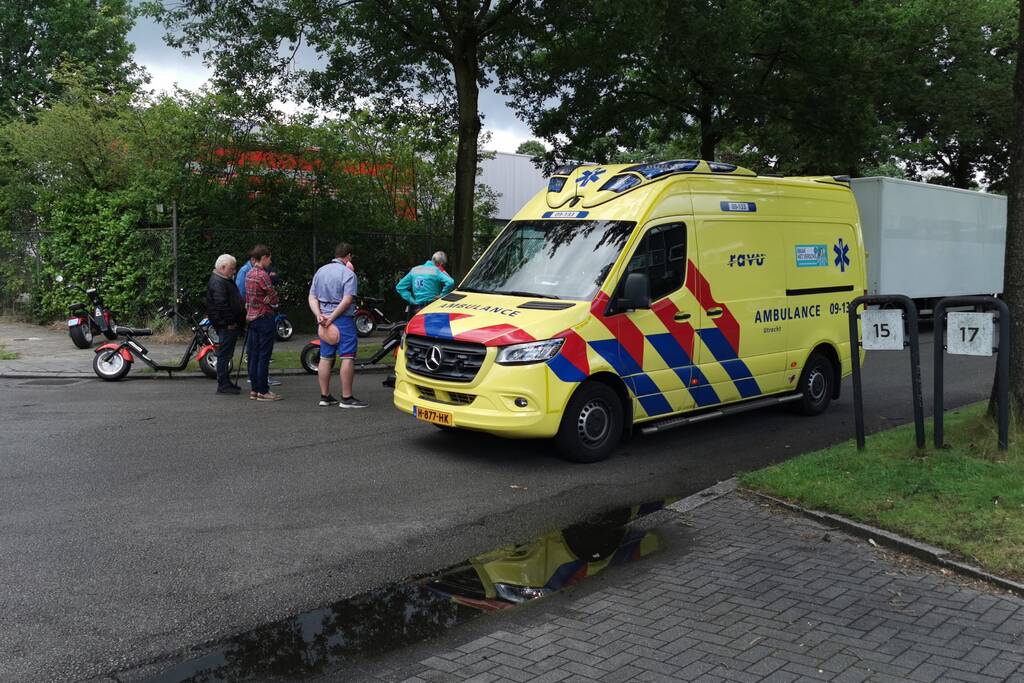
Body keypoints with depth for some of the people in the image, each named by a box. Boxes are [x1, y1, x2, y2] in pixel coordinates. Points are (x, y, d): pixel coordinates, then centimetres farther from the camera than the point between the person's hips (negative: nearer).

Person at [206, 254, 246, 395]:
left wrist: (239, 321, 21)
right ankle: (223, 385, -3)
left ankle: (226, 382, 22)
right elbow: (221, 305, -24)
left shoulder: (226, 280, 20)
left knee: (226, 354, 15)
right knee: (224, 354, -6)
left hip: (232, 325, 11)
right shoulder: (217, 282, -15)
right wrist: (230, 322, -21)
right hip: (226, 326, -11)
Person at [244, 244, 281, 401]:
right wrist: (274, 302, 9)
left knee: (254, 354, 11)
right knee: (264, 356, -5)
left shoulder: (249, 274, 11)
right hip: (264, 317, -9)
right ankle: (262, 391, -3)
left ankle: (254, 389, 16)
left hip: (252, 317, 9)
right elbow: (274, 297, -11)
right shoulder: (262, 275, -17)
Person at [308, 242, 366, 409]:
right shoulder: (348, 273, -9)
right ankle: (346, 398, -7)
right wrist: (332, 318, -16)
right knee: (347, 357, -5)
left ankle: (325, 396, 15)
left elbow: (312, 297, 8)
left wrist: (319, 315, -4)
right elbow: (347, 300, -19)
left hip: (324, 320, 7)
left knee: (325, 357, 11)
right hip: (343, 320, -7)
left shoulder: (320, 271, 12)